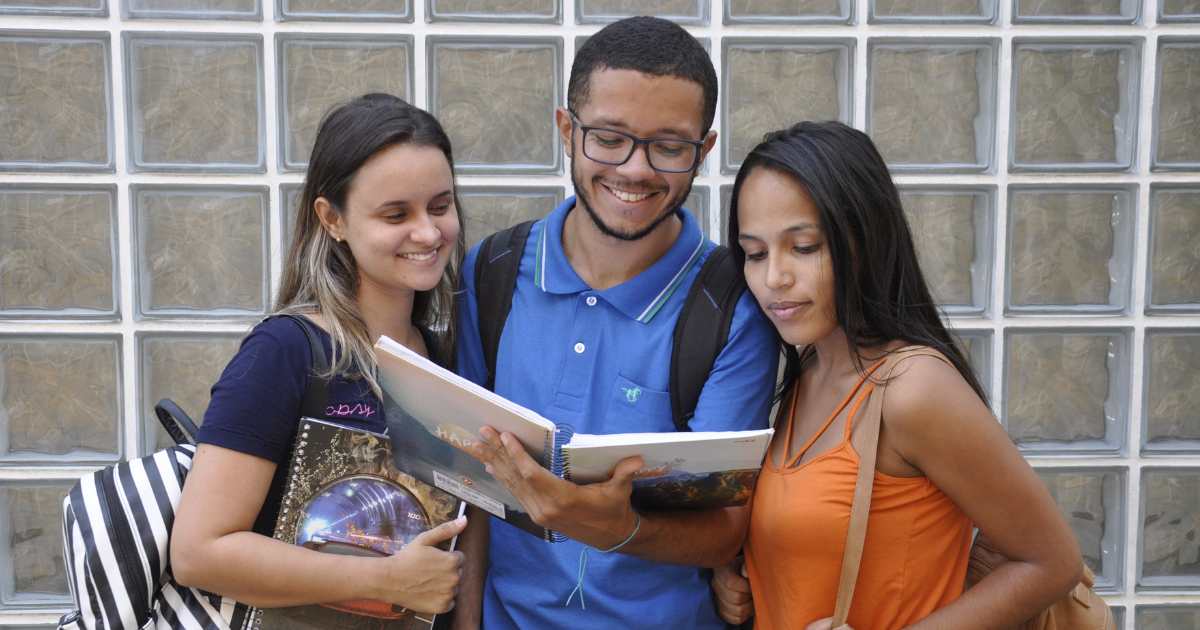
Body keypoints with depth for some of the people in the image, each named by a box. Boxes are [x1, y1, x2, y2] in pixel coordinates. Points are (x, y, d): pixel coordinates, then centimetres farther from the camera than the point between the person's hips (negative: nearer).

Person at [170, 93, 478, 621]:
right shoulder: (283, 353, -19)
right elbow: (198, 552, -23)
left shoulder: (446, 355, -1)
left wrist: (465, 615, -7)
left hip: (424, 616, 5)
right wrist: (392, 581, -22)